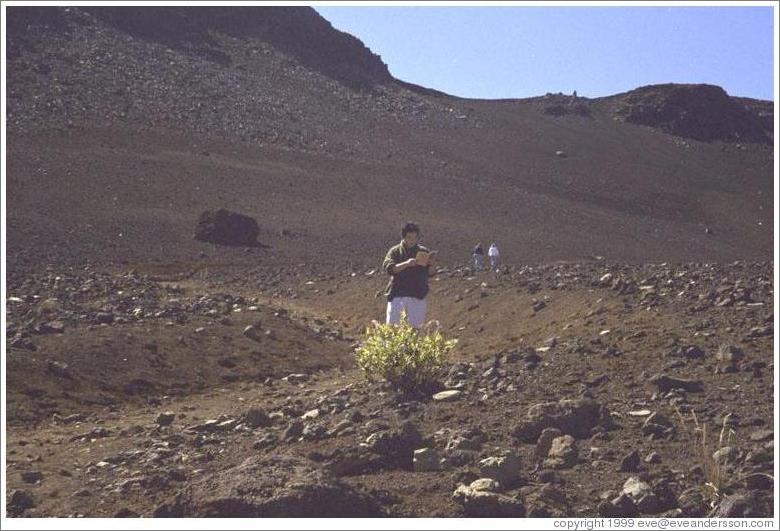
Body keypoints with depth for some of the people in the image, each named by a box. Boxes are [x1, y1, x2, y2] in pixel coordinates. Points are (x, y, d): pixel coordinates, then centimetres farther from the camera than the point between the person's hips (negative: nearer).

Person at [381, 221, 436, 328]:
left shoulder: (424, 252, 7)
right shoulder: (395, 251, 4)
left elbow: (429, 273, -1)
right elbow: (388, 268, -13)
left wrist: (430, 263, -23)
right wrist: (406, 264, -26)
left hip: (417, 296, 1)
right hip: (397, 294, -1)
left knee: (416, 327, 3)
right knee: (392, 325, 0)